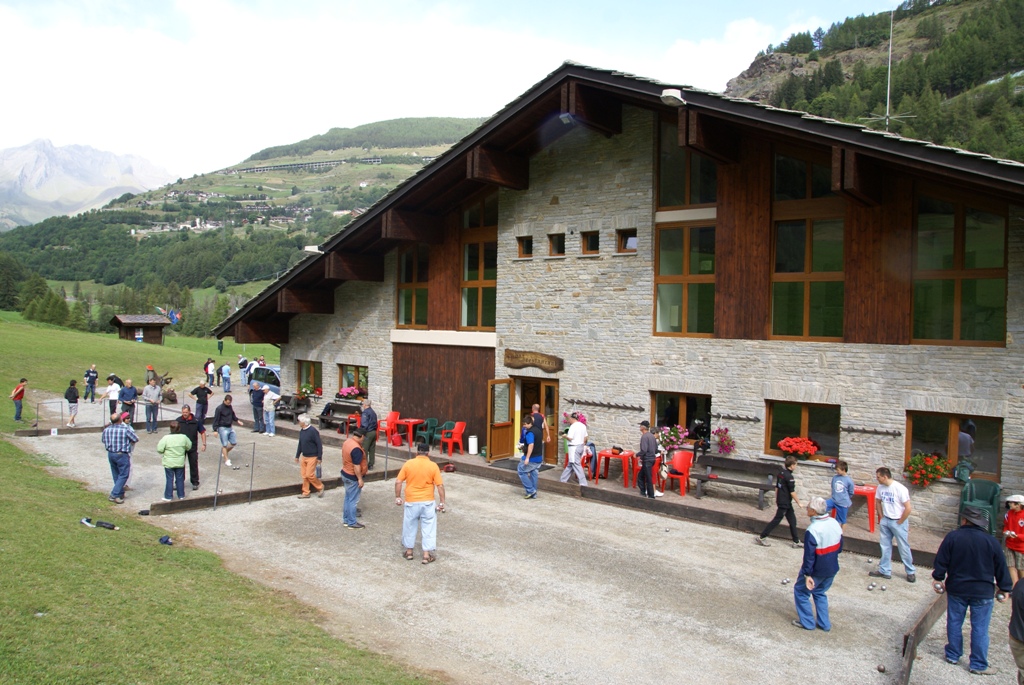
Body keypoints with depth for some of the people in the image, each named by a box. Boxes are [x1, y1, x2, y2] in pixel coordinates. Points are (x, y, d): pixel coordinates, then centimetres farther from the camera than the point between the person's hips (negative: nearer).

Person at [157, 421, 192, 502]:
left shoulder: (166, 438, -18)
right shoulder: (184, 437, -8)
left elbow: (159, 449, -15)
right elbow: (189, 447, 6)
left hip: (169, 463, -3)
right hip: (180, 463, 3)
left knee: (169, 480, 7)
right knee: (180, 479, 14)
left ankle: (168, 497, 12)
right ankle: (181, 495, 22)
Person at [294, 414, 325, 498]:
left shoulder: (313, 431, -19)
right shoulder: (301, 431, 5)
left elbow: (319, 445, -17)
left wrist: (319, 458, -17)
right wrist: (297, 456, 19)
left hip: (312, 457, -8)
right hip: (304, 456, 8)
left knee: (309, 475, -7)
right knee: (304, 475, 9)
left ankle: (320, 487, 14)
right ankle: (305, 493, 19)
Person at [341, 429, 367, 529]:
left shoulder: (347, 442, 2)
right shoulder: (356, 448, -27)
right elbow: (356, 466, -26)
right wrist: (360, 479, -19)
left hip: (345, 474, 9)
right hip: (353, 477, -9)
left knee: (347, 498, 18)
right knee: (353, 500, 1)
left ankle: (346, 519, 27)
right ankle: (352, 522, 10)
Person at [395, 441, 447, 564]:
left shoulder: (408, 464, -5)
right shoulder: (433, 466, -8)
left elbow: (398, 482, -4)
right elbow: (440, 485, -9)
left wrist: (397, 497, 7)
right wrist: (442, 502, -2)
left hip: (411, 502, 1)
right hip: (427, 502, -1)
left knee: (410, 526, 17)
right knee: (428, 528, 9)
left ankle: (409, 552, 27)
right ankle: (427, 555, 10)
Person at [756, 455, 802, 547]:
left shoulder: (781, 473, 6)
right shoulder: (789, 477, -20)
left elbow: (777, 487, 12)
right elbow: (792, 492, -18)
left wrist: (776, 501, 19)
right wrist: (798, 502, -7)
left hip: (780, 501, 9)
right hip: (785, 503, -9)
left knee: (792, 520, 15)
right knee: (776, 520, -1)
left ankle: (796, 541, 23)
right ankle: (761, 537, 4)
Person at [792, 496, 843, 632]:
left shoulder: (812, 530, -28)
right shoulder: (835, 523, -5)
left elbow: (809, 555, -24)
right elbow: (839, 547, 8)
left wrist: (807, 574, -17)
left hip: (817, 570, -7)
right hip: (832, 569, 7)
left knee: (800, 591, 14)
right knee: (820, 593, 26)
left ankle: (807, 622, 20)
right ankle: (824, 623, 29)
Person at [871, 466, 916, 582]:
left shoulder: (900, 489, -21)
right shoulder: (880, 487, -2)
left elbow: (908, 508, -19)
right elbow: (878, 502, 15)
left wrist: (899, 522, -12)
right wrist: (881, 517, 8)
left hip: (898, 522, -6)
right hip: (885, 521, 6)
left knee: (904, 548, 5)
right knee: (885, 547, 11)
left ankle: (911, 572, 22)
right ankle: (885, 571, 22)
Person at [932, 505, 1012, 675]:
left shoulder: (952, 537, -9)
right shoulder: (991, 541, -8)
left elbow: (941, 561, -6)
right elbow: (1001, 567, -1)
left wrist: (938, 578, 8)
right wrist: (1004, 588, 11)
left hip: (956, 589, 1)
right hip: (983, 592, -1)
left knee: (954, 623, 14)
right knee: (980, 629, 6)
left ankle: (953, 655, 26)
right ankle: (979, 665, 12)